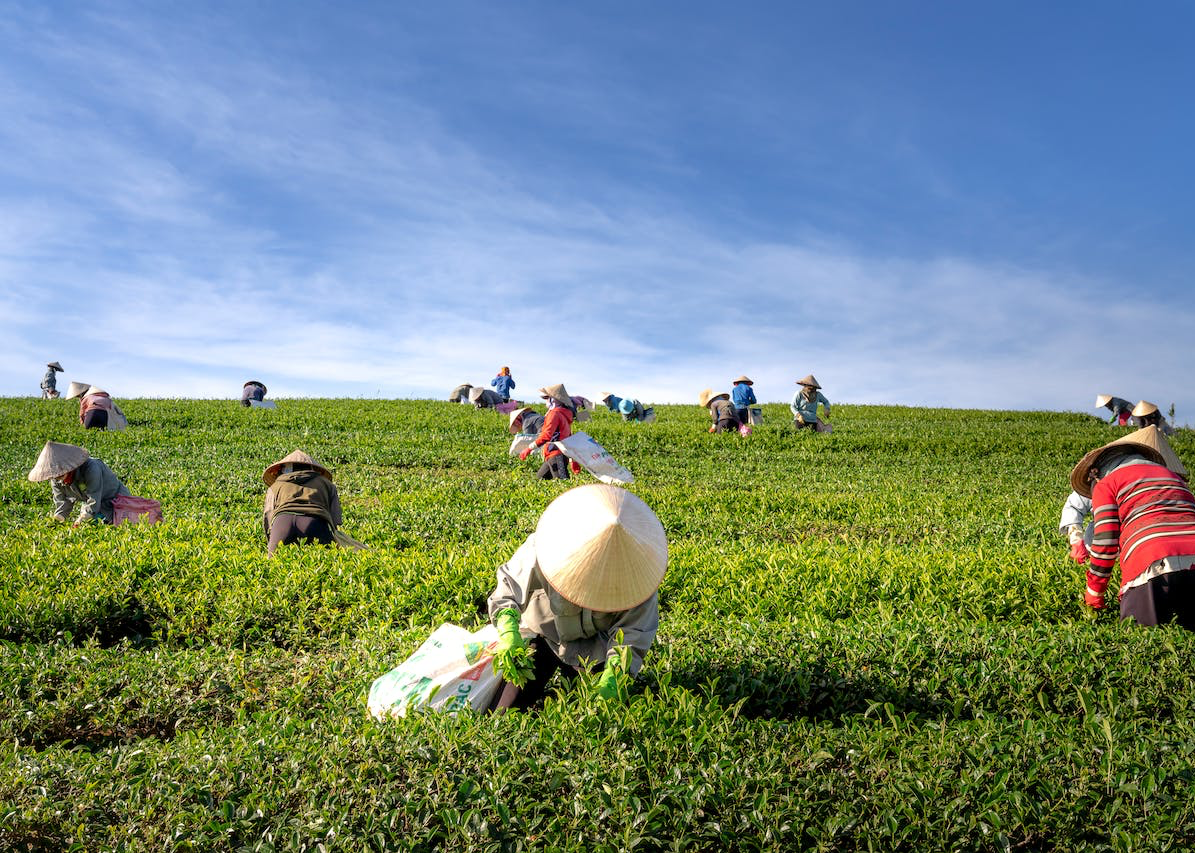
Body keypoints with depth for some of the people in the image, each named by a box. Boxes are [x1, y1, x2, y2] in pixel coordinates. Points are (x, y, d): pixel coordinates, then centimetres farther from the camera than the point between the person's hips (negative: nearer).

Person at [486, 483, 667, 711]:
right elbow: (508, 588, -18)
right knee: (502, 717, -6)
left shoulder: (636, 570, -27)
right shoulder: (539, 551, -31)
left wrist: (612, 675, -36)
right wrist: (508, 632, -36)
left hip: (595, 646, 1)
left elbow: (632, 633, -21)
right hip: (543, 635, 0)